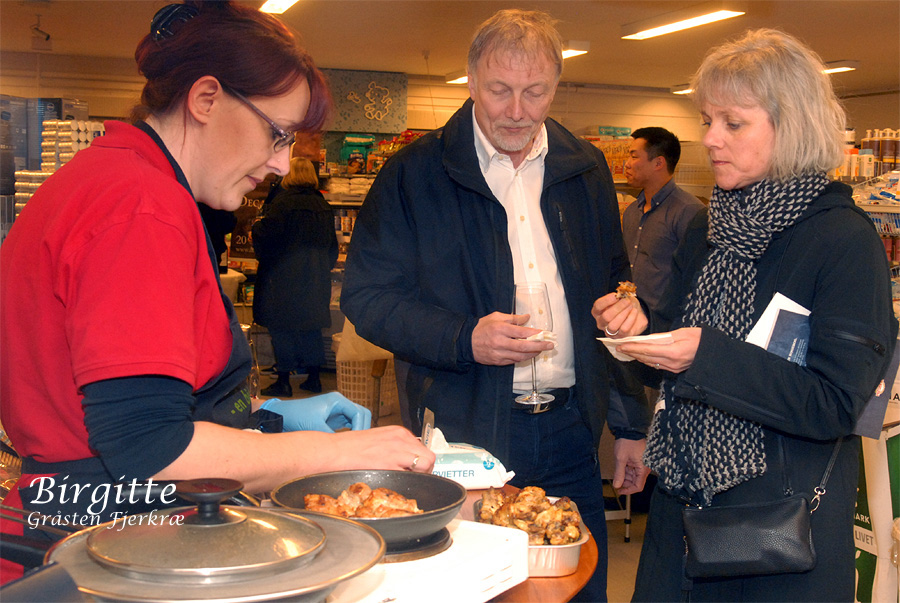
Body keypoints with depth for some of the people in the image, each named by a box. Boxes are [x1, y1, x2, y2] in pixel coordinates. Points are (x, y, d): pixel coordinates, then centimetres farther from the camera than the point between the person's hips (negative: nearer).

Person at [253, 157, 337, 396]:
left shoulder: (281, 203, -14)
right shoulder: (324, 206, 6)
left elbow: (265, 235, -15)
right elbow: (332, 245, 14)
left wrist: (256, 225, 7)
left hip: (284, 277, -6)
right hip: (316, 276, 6)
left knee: (281, 326, 1)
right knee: (311, 325, 13)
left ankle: (284, 381, 3)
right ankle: (314, 377, 18)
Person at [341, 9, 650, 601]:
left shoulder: (586, 171, 8)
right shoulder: (415, 173, -4)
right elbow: (366, 296, -6)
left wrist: (632, 424, 12)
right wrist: (464, 340, -20)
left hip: (570, 436, 4)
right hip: (460, 435, -3)